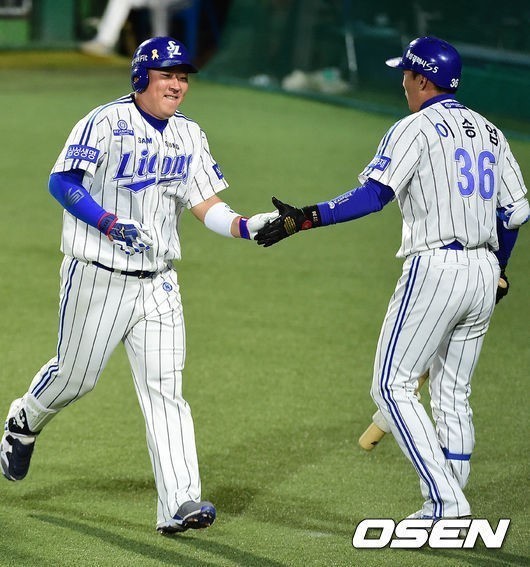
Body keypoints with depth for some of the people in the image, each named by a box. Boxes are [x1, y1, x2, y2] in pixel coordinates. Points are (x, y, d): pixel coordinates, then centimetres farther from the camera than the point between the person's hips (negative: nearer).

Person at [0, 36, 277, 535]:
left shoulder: (189, 136, 8)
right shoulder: (106, 122, -10)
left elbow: (207, 207, 5)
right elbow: (62, 181, -14)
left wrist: (247, 226, -15)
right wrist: (110, 224, -26)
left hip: (157, 284, 4)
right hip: (97, 277, -4)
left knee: (165, 387, -6)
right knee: (75, 376, 7)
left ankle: (178, 504, -13)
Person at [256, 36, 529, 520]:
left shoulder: (416, 128, -7)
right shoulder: (489, 132, 15)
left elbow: (372, 195, -19)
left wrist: (304, 219, -23)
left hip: (435, 269, -8)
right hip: (484, 273, 8)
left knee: (392, 385, -3)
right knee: (453, 396, 14)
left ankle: (445, 499, -13)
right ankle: (450, 516, 14)